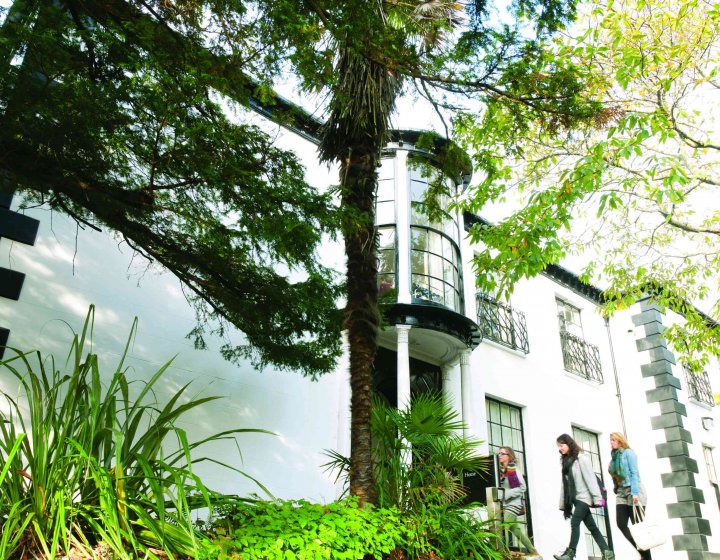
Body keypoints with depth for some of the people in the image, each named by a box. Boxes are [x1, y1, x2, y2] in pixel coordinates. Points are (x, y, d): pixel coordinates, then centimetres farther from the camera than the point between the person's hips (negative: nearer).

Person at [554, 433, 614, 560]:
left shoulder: (581, 457, -7)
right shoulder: (565, 461, 14)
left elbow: (590, 478, -12)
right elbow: (565, 483, 11)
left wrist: (597, 498, -17)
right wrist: (563, 503, 8)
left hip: (584, 496, -7)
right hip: (575, 498, 7)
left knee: (574, 522, -16)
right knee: (591, 526, 7)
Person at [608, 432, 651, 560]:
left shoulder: (628, 453, -4)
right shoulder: (614, 456, 16)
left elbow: (634, 473, -13)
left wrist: (634, 492, -20)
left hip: (633, 491, -6)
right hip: (621, 493, 6)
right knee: (621, 524, -6)